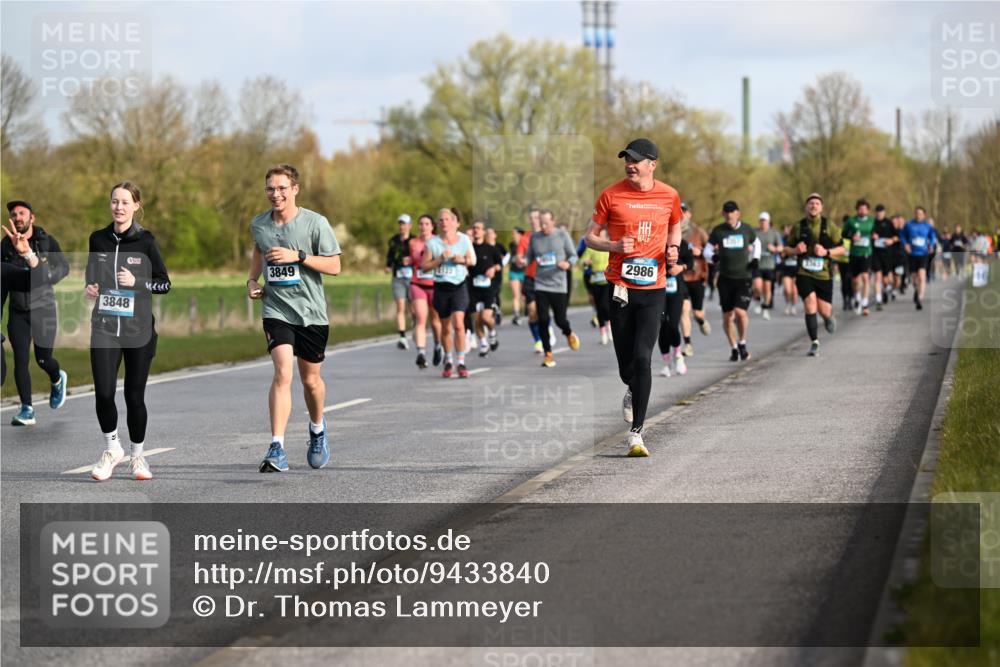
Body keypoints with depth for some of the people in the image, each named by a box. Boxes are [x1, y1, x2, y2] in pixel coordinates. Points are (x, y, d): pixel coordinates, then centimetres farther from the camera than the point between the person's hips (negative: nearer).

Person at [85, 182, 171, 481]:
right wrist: (90, 288, 0)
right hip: (105, 326, 2)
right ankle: (112, 448, 13)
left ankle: (137, 456, 22)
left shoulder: (145, 240, -3)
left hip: (139, 329, -2)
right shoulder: (98, 239, 6)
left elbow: (165, 283, 0)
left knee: (134, 395, 3)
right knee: (103, 392, -10)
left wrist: (136, 282, -16)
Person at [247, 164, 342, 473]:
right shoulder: (258, 225, 3)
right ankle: (277, 450, -24)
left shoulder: (315, 223, -8)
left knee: (310, 379, 13)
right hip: (276, 310, 1)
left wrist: (297, 256, -19)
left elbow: (334, 266, -9)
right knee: (283, 373, -19)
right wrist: (252, 280, 11)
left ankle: (317, 427, 45)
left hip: (311, 311, -1)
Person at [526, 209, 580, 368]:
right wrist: (523, 261, -11)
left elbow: (573, 255, 4)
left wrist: (568, 263, -18)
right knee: (543, 320, -6)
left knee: (560, 320, -1)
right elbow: (529, 256, 12)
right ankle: (548, 354, 5)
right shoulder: (534, 237, 6)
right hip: (540, 285, 2)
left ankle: (569, 334, 35)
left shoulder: (562, 235, 0)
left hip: (558, 285, -2)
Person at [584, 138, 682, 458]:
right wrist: (615, 246, -14)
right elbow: (590, 236, 6)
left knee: (643, 358, -11)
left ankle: (636, 433, -8)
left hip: (653, 289, 0)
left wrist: (673, 248, 2)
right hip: (619, 286, 0)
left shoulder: (669, 196, 4)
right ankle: (633, 391, 44)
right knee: (625, 361, 6)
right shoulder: (611, 195, -1)